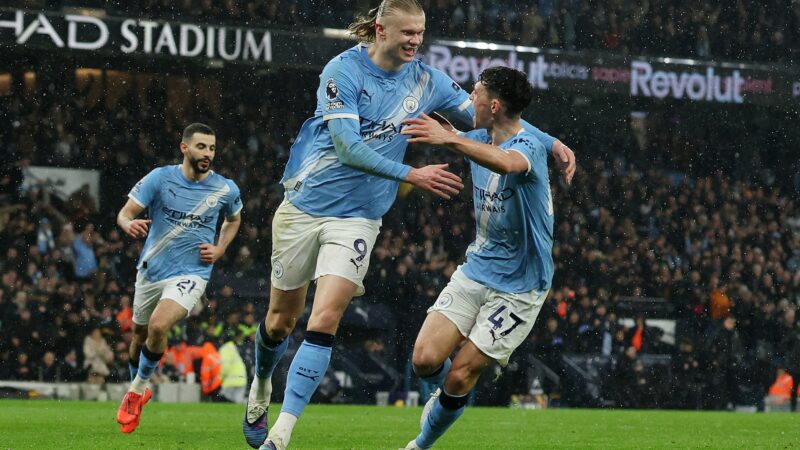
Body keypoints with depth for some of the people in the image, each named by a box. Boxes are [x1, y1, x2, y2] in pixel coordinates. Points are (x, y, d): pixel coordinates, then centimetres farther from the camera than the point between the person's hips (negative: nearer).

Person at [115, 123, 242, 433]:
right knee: (139, 334, 16)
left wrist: (219, 250, 1)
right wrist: (129, 225, -36)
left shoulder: (226, 189, -5)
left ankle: (138, 388, -1)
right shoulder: (160, 178, -8)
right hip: (151, 269, 2)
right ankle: (138, 390, 43)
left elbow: (233, 219, 17)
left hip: (190, 274, -2)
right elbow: (125, 213, -11)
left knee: (158, 327, -24)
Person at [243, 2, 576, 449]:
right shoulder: (344, 71, -15)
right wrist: (412, 175, -29)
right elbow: (347, 148, -23)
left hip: (358, 216, 2)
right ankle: (261, 387, 43)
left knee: (324, 321, -16)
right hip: (306, 205, -2)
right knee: (281, 320, 10)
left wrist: (550, 142, -2)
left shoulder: (425, 80, -1)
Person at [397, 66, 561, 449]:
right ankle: (447, 396, 25)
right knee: (425, 358, -9)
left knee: (460, 377, -8)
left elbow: (507, 163, -48)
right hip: (476, 270, 6)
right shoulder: (480, 141, 4)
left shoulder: (529, 146, -21)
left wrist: (450, 139, -61)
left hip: (519, 287, -6)